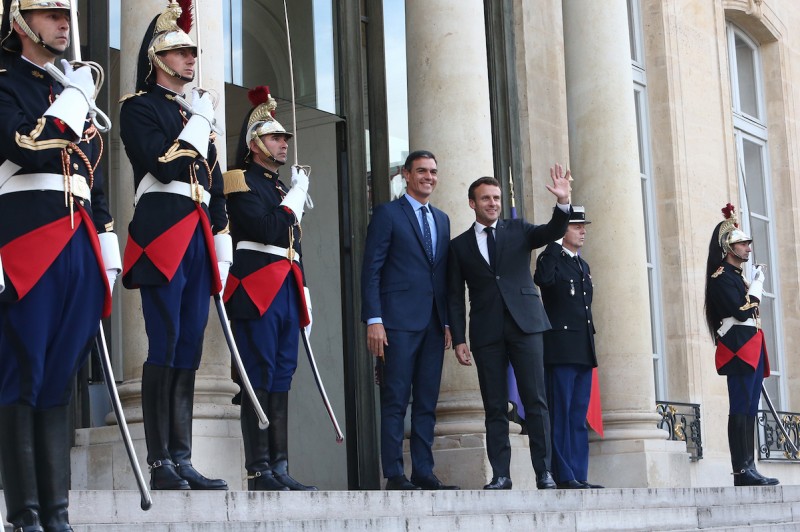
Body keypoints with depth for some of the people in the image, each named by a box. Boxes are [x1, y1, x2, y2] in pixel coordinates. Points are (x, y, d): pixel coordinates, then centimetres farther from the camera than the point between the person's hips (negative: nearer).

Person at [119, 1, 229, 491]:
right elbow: (163, 166, -15)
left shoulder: (197, 114, 24)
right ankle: (161, 464, -7)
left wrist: (222, 240, 16)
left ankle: (183, 460, 7)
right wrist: (198, 124, -5)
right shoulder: (139, 106, 1)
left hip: (199, 236, 8)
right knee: (165, 347, -10)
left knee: (189, 349, 5)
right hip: (163, 231, -8)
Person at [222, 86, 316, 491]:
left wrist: (303, 297, 18)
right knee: (259, 379, -9)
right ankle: (258, 472, -7)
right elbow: (267, 229, -17)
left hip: (286, 289, 8)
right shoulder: (240, 181, -2)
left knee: (281, 378, 6)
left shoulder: (281, 187, 23)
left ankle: (279, 469, 8)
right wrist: (296, 195, -5)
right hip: (257, 288, -8)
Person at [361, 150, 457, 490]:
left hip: (433, 323, 6)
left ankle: (423, 473, 10)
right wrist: (373, 320, -13)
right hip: (399, 321, -6)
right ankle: (394, 476, -3)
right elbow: (371, 270, -4)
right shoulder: (387, 213, 1)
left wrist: (447, 322, 11)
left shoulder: (441, 219, 19)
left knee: (427, 403, 6)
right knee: (395, 401, -5)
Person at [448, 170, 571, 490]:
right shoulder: (459, 245, 12)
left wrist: (563, 203, -23)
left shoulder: (517, 230, 13)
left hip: (524, 324, 0)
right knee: (495, 407, 1)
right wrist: (459, 340, 2)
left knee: (535, 401, -4)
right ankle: (500, 475, 4)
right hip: (486, 332, 1)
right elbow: (455, 297, 10)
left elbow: (552, 232, -4)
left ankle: (544, 472, -2)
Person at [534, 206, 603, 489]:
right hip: (561, 348, -8)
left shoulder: (583, 265, 21)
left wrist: (590, 343, 15)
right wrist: (554, 244, -21)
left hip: (583, 350, 8)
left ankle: (579, 476, 10)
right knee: (561, 414, -7)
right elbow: (543, 279, -26)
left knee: (579, 417, 8)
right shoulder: (551, 258, -4)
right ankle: (563, 477, -6)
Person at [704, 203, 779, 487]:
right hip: (738, 348, -10)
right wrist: (757, 284, -6)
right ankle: (742, 471, -13)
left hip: (751, 350, 10)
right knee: (740, 409, -11)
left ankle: (748, 469, 7)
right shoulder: (721, 277, -8)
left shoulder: (738, 277, 22)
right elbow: (742, 311, -17)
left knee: (750, 410, 7)